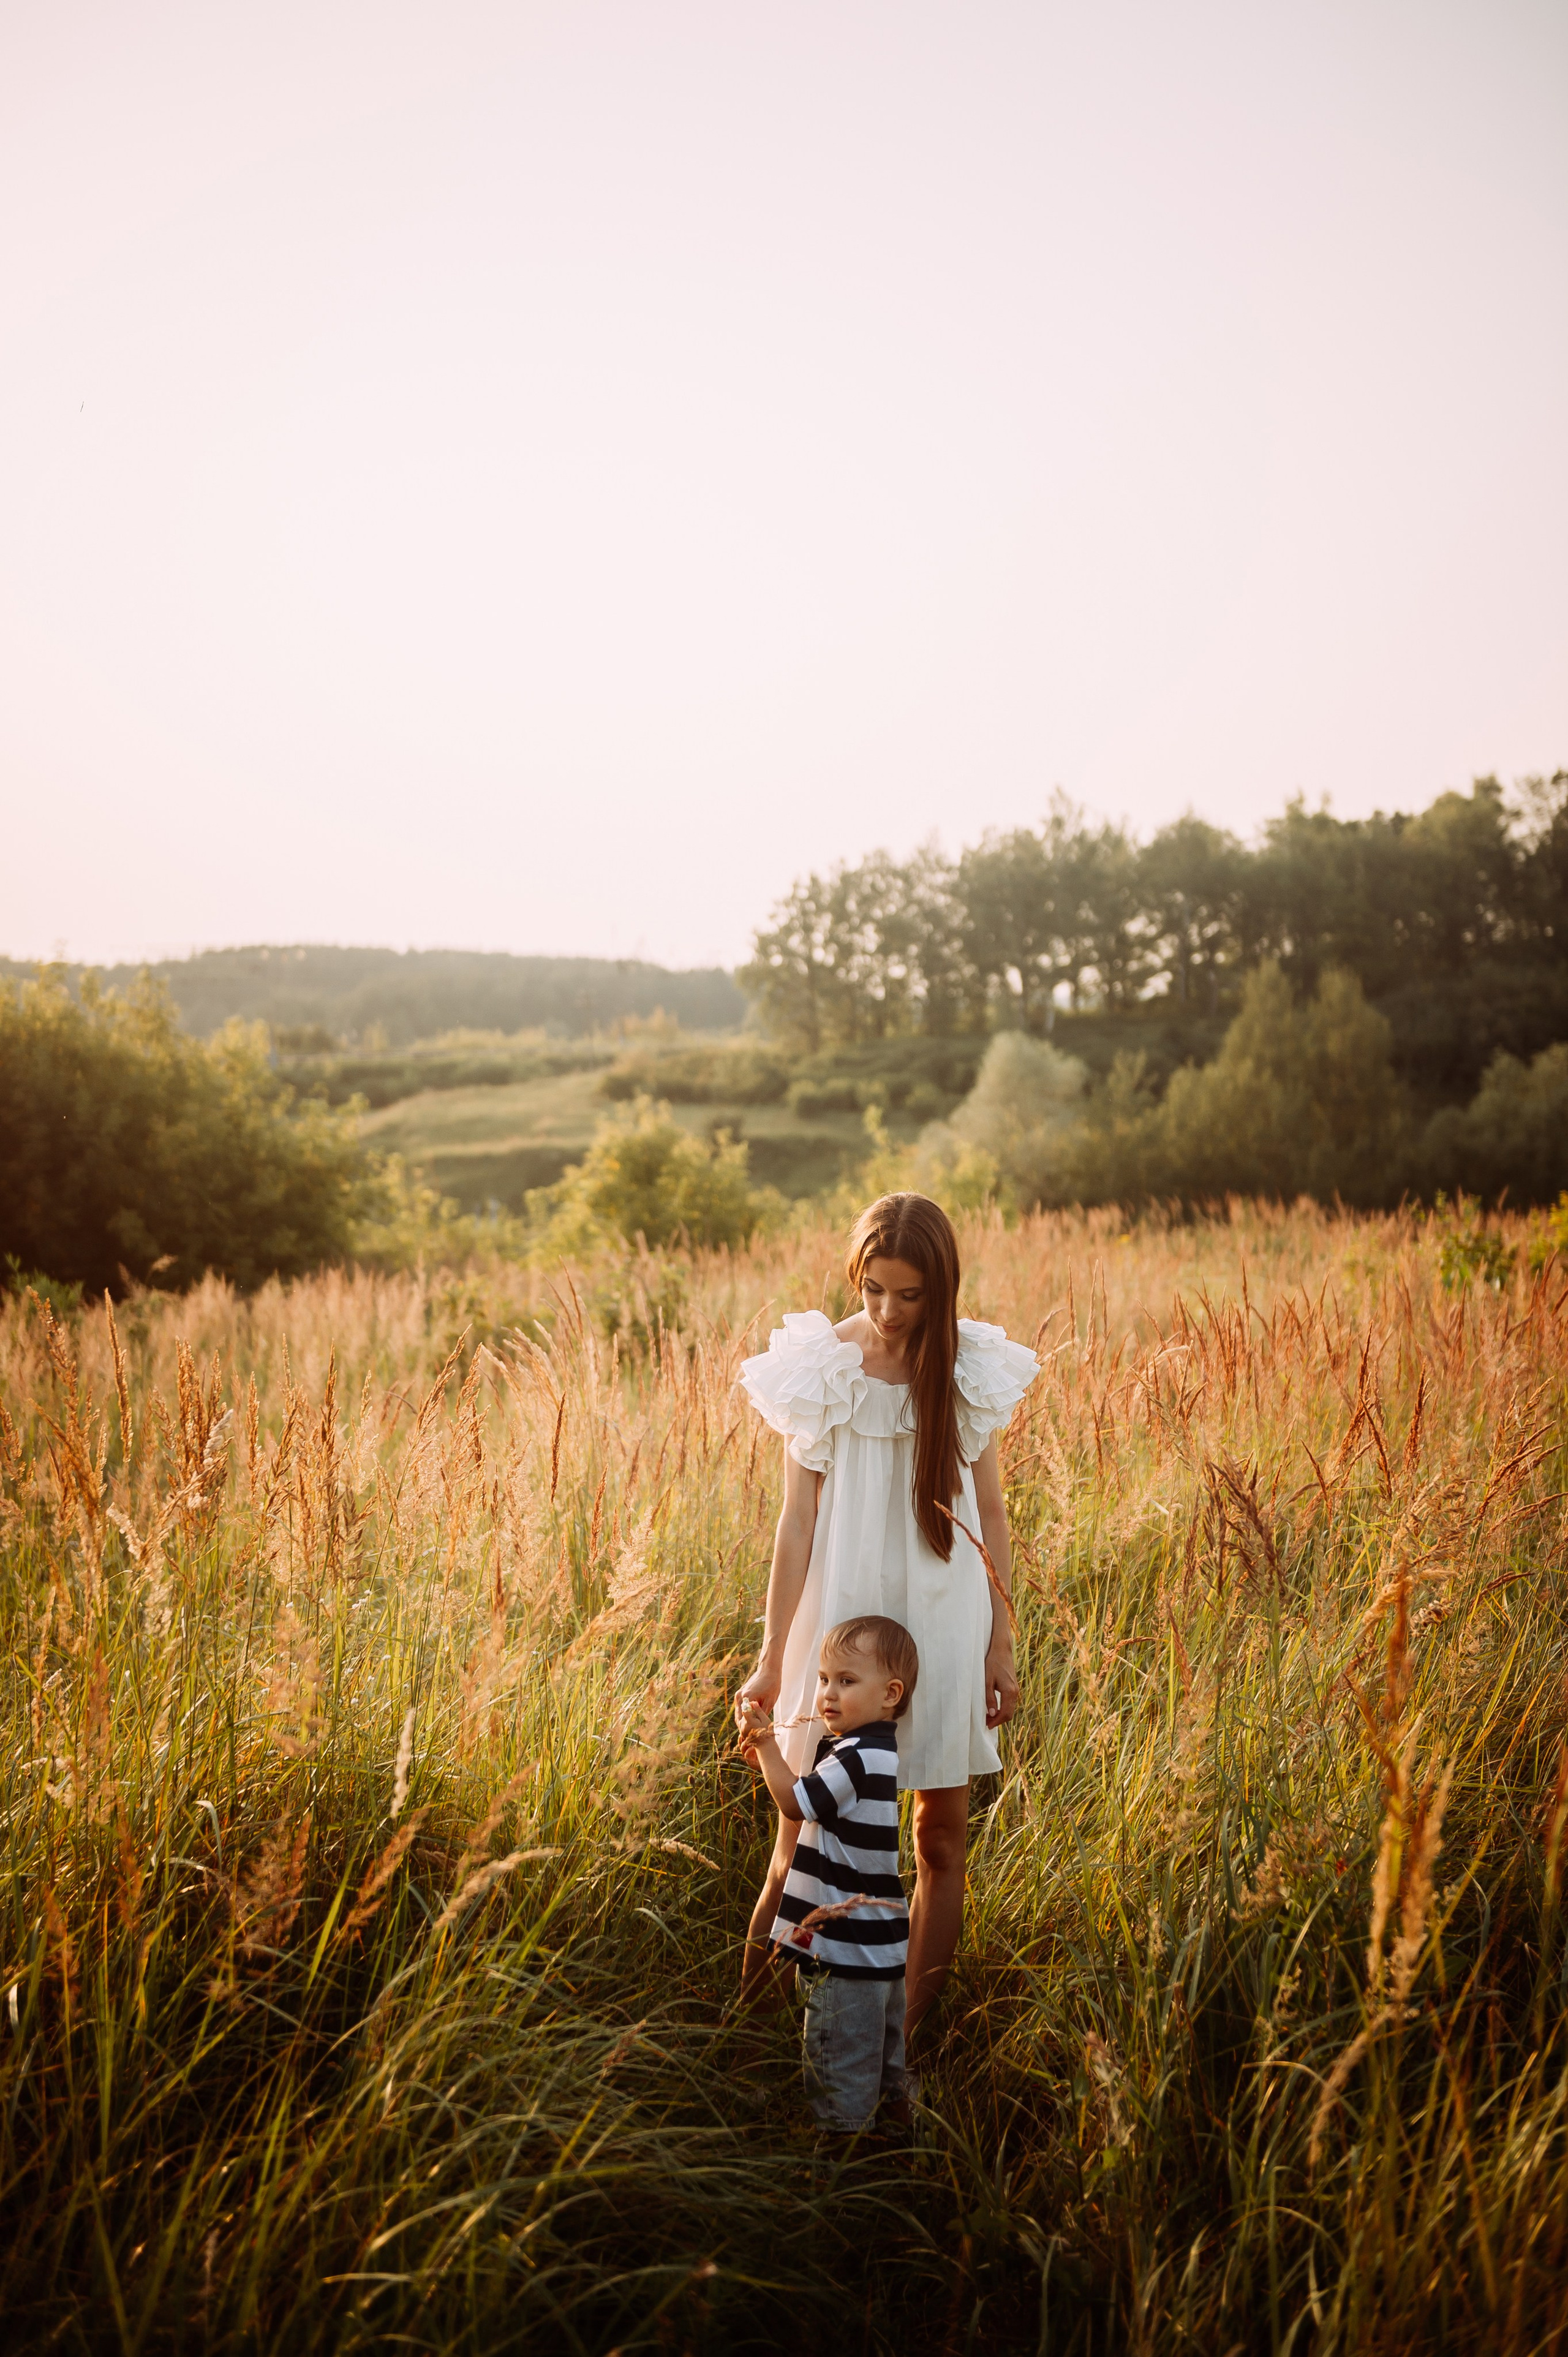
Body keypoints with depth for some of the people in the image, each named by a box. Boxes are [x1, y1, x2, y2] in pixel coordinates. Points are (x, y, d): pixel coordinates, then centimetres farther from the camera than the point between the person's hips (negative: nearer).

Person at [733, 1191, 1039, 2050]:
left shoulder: (972, 1368, -1)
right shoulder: (820, 1367, -6)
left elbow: (990, 1515, 5)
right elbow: (797, 1520, -4)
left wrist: (1002, 1644, 4)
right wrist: (771, 1657, -5)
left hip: (945, 1620, 2)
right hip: (842, 1614, -2)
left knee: (943, 1832, 8)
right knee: (804, 1833, 1)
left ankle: (910, 2034, 24)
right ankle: (744, 2018, 20)